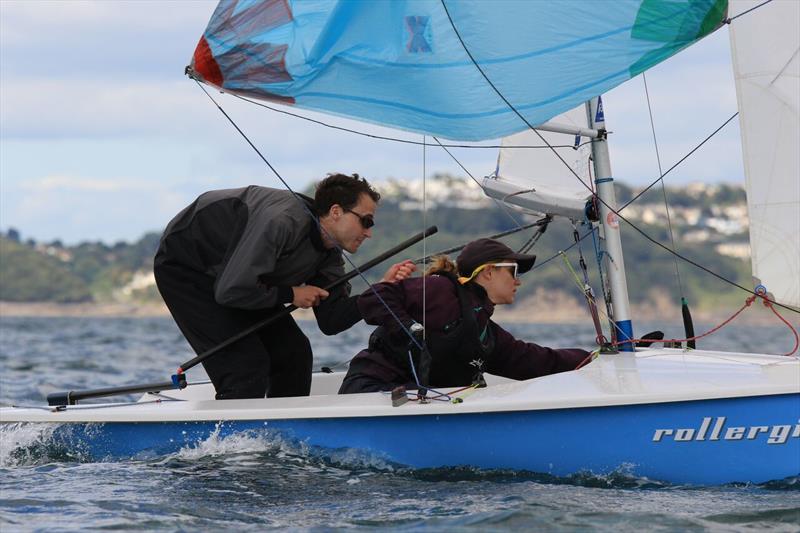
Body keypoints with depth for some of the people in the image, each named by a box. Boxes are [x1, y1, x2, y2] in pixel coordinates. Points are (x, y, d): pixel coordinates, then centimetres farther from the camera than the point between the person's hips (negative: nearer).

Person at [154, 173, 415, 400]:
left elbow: (330, 321, -7)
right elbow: (230, 291, -35)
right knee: (247, 364, -20)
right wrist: (290, 294, -22)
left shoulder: (328, 252, -5)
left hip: (232, 275, 9)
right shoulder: (281, 222, -34)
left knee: (293, 352, 3)